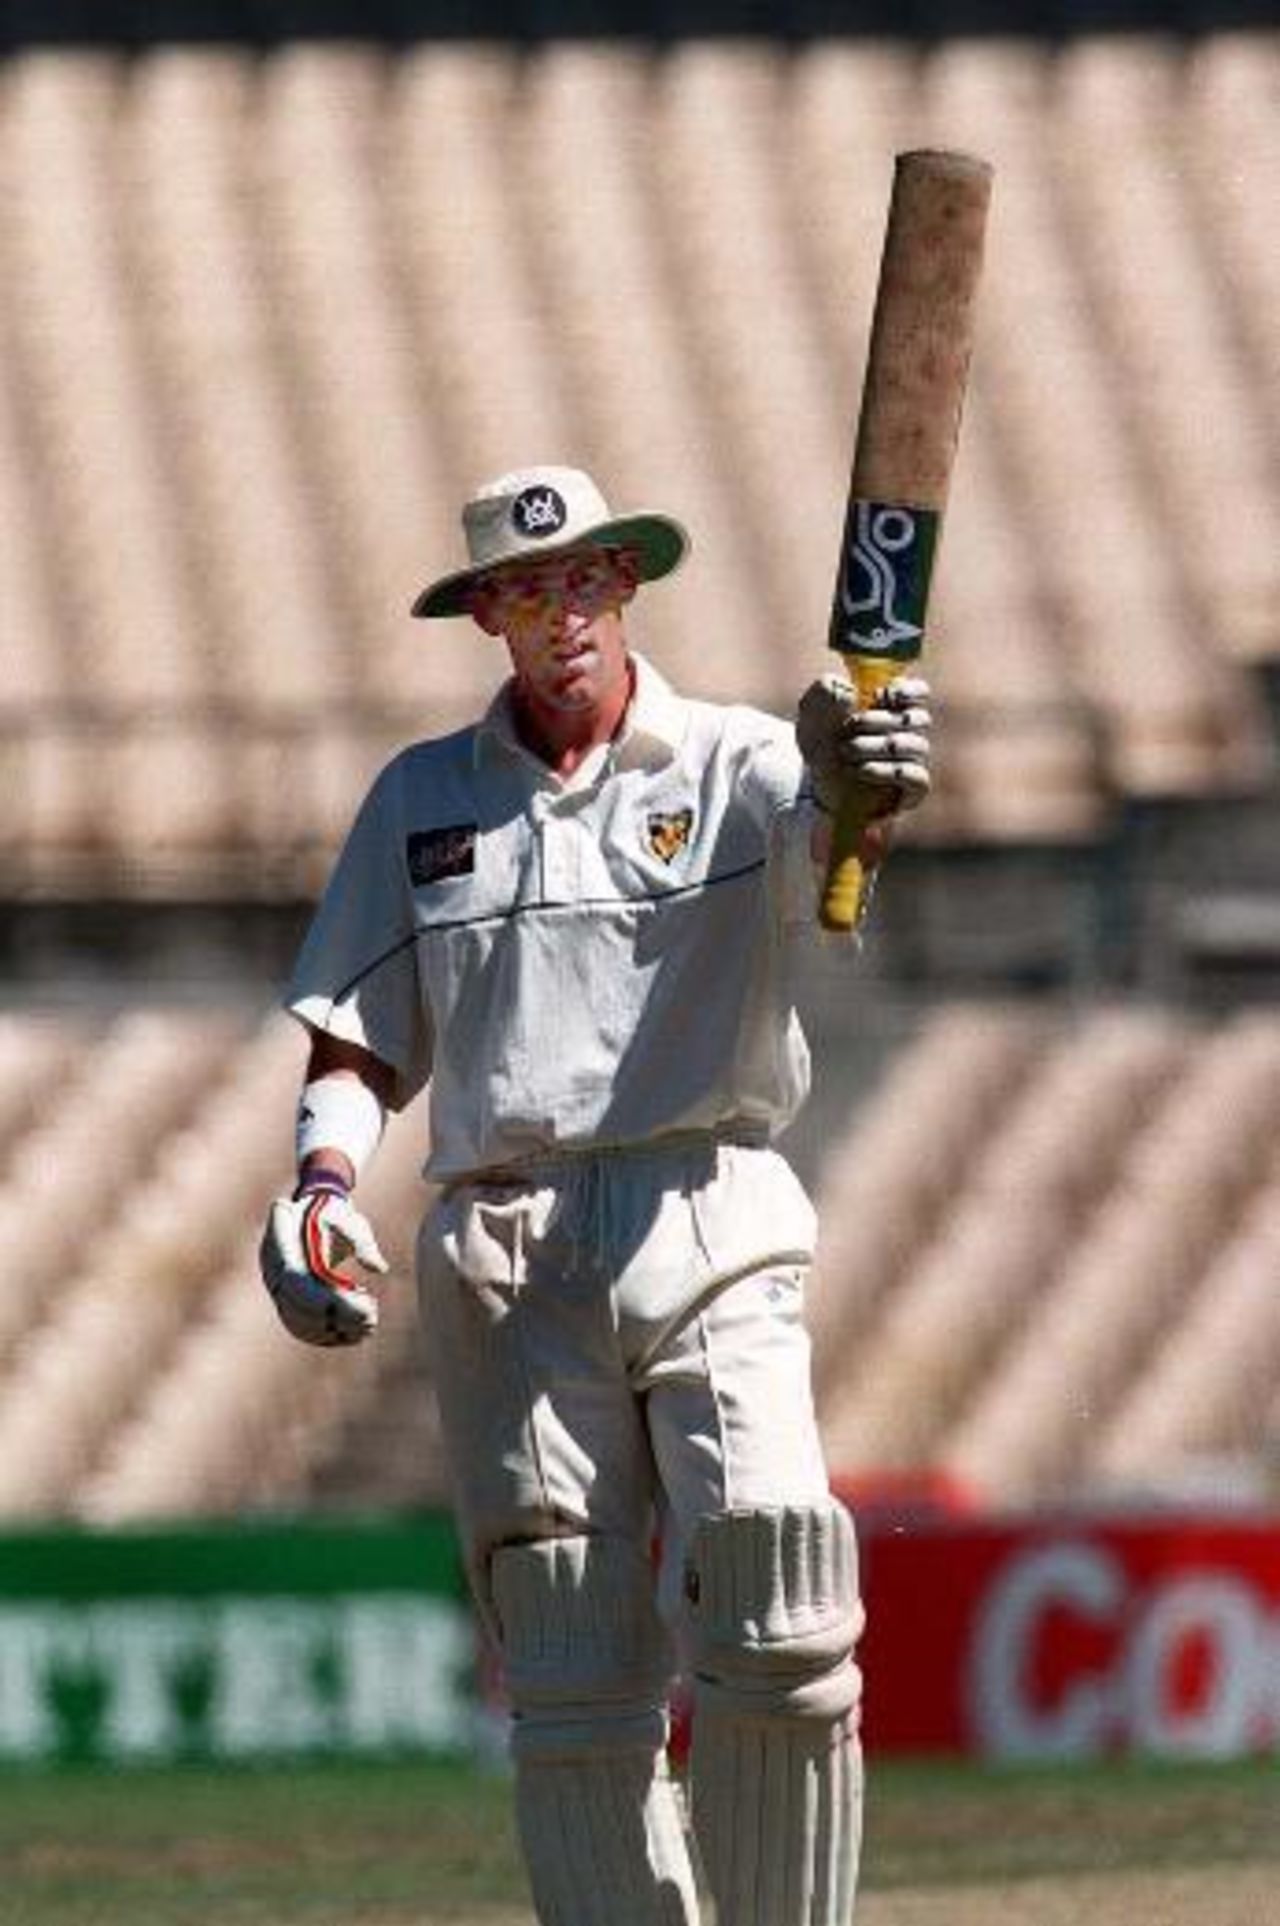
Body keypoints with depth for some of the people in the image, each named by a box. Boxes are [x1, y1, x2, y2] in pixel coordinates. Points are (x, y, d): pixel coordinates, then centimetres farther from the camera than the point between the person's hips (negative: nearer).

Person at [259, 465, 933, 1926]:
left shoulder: (736, 766, 6)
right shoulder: (423, 797, 15)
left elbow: (830, 838, -18)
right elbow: (358, 1039, 16)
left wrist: (858, 780, -43)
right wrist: (321, 1179, -5)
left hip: (710, 1234, -2)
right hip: (505, 1256, 2)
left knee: (779, 1639, -17)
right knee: (575, 1681, -1)